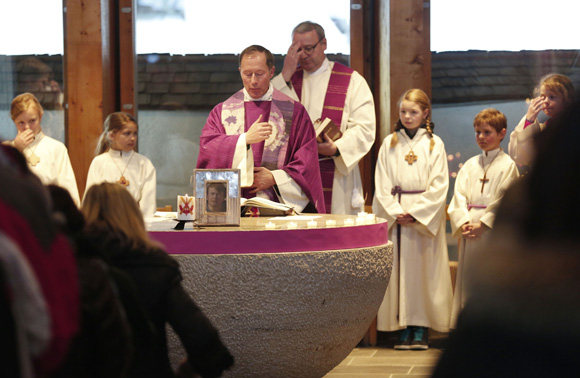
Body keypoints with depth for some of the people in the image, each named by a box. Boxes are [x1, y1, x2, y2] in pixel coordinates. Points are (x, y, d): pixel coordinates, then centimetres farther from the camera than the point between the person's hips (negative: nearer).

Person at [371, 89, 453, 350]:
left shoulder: (434, 144, 4)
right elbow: (382, 184, 5)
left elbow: (438, 186, -2)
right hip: (394, 216, 2)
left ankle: (421, 329, 0)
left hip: (425, 216, -1)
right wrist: (395, 212, -9)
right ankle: (403, 328, 2)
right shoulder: (389, 144, 9)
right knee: (399, 268, -1)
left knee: (424, 268, -3)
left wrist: (415, 213, -11)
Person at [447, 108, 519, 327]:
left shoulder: (507, 165, -1)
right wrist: (464, 223, -9)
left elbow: (505, 202, -8)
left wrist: (483, 224, -15)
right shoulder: (470, 165, 14)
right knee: (467, 282, 6)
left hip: (494, 233, -5)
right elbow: (459, 196, 7)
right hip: (470, 235, 5)